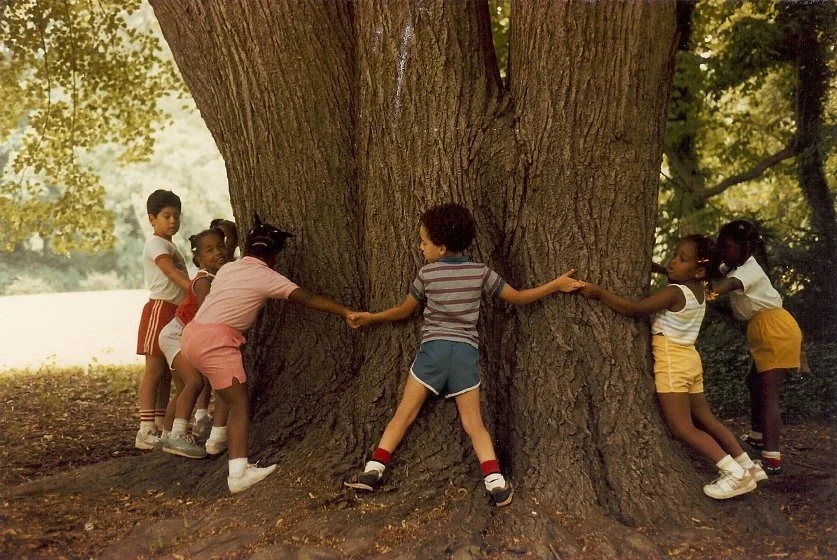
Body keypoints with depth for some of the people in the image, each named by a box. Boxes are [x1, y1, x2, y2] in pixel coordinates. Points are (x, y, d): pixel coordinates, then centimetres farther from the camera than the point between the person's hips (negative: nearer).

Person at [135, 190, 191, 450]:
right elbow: (173, 274, -23)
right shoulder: (156, 244, -8)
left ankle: (160, 428, 13)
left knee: (167, 373, 9)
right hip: (160, 310, -9)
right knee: (154, 371, -10)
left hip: (176, 314, 9)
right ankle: (146, 431, -11)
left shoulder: (171, 246, 22)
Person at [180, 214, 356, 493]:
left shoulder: (227, 268, 18)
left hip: (192, 334, 8)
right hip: (215, 341, -8)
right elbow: (308, 299, -8)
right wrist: (345, 312, -9)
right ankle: (238, 474, -22)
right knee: (240, 405, -11)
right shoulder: (267, 277, -2)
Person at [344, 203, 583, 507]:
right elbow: (518, 298, 13)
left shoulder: (427, 273, 4)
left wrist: (369, 317, 33)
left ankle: (373, 469, -1)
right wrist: (557, 285, 24)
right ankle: (496, 482, -9)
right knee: (473, 422, 4)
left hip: (434, 349, -2)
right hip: (466, 352, 2)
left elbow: (403, 311, 16)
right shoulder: (480, 272, 7)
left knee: (404, 414, 4)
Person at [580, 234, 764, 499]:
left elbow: (634, 309, -25)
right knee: (705, 420, 17)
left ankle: (735, 473, -13)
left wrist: (599, 292, -22)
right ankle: (749, 466, 22)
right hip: (688, 358, 9)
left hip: (673, 361, -9)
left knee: (682, 428, -7)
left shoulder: (674, 292, -19)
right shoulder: (698, 291, 7)